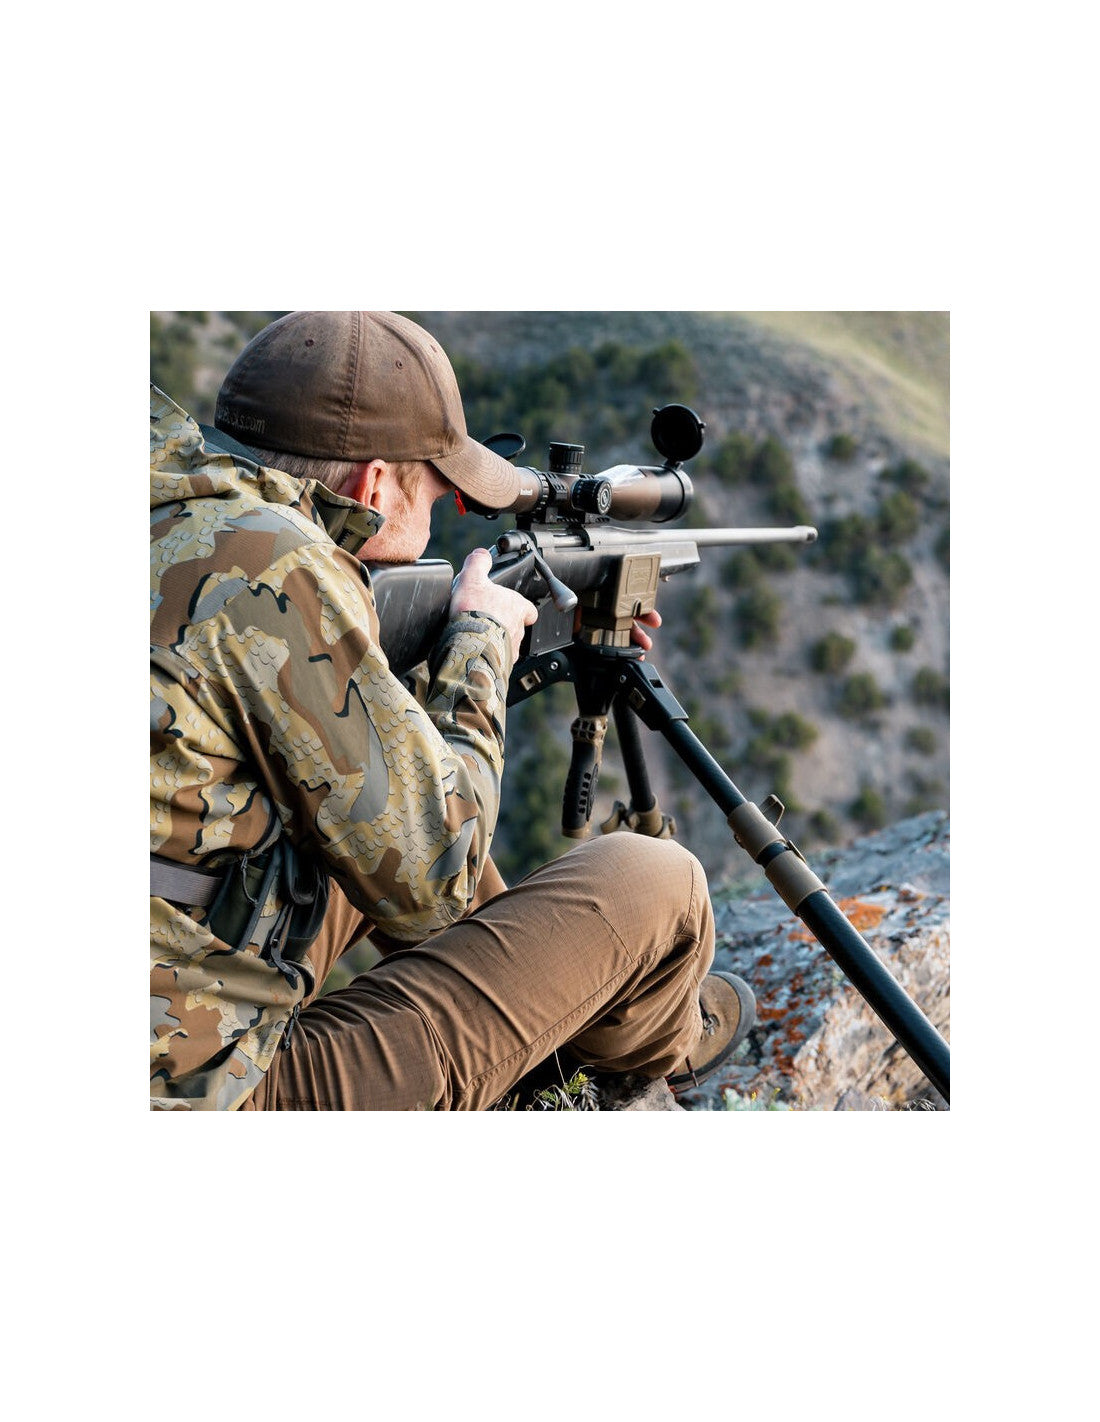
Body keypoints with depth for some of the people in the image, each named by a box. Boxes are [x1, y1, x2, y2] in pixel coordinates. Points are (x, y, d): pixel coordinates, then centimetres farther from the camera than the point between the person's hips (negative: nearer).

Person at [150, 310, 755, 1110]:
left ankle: (551, 1013, 41)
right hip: (216, 1094, -9)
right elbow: (432, 877, -13)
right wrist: (480, 643, 1)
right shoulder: (271, 566, -19)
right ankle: (660, 1043, 34)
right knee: (655, 881, 0)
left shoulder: (178, 526, 8)